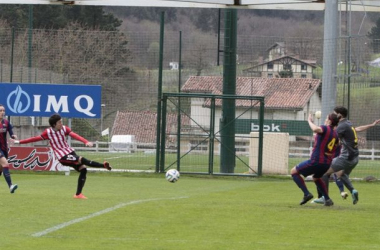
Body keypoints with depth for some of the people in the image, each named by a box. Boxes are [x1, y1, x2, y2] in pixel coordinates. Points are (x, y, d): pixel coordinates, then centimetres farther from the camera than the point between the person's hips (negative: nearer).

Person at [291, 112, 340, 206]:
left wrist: (310, 121, -18)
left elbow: (316, 129, -34)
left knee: (294, 172, 5)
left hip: (316, 161, -8)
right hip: (327, 163, 8)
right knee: (316, 178, 36)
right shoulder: (335, 134, 11)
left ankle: (306, 194, -6)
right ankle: (327, 199, 26)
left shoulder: (325, 128, -12)